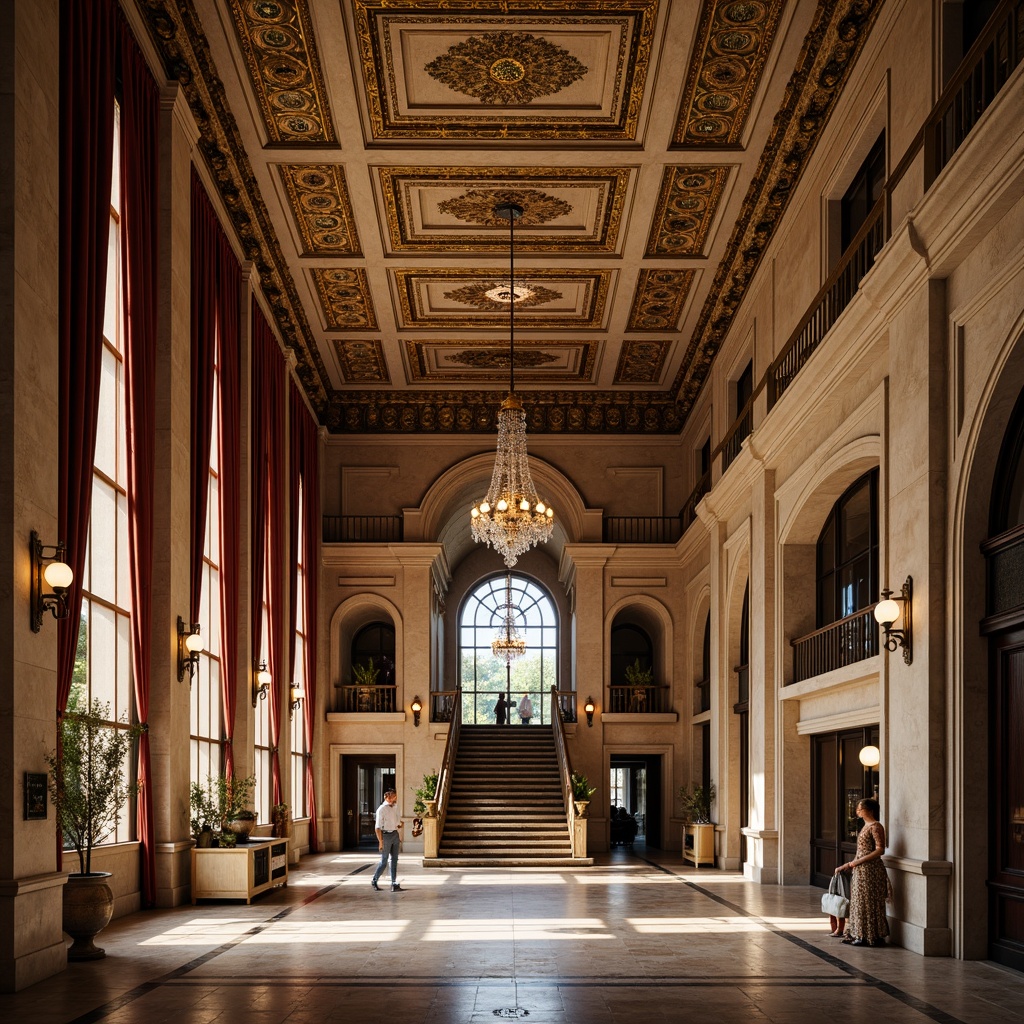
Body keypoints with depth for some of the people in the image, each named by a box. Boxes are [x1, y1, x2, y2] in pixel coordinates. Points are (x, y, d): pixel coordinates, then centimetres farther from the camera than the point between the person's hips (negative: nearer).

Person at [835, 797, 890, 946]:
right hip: (860, 871, 10)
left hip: (871, 870, -9)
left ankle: (870, 937, 4)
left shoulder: (876, 826, -13)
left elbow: (880, 850, -21)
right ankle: (861, 935, 18)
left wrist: (854, 863, -21)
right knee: (859, 902, 12)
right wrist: (847, 865, 12)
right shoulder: (865, 826, 15)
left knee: (869, 903, -3)